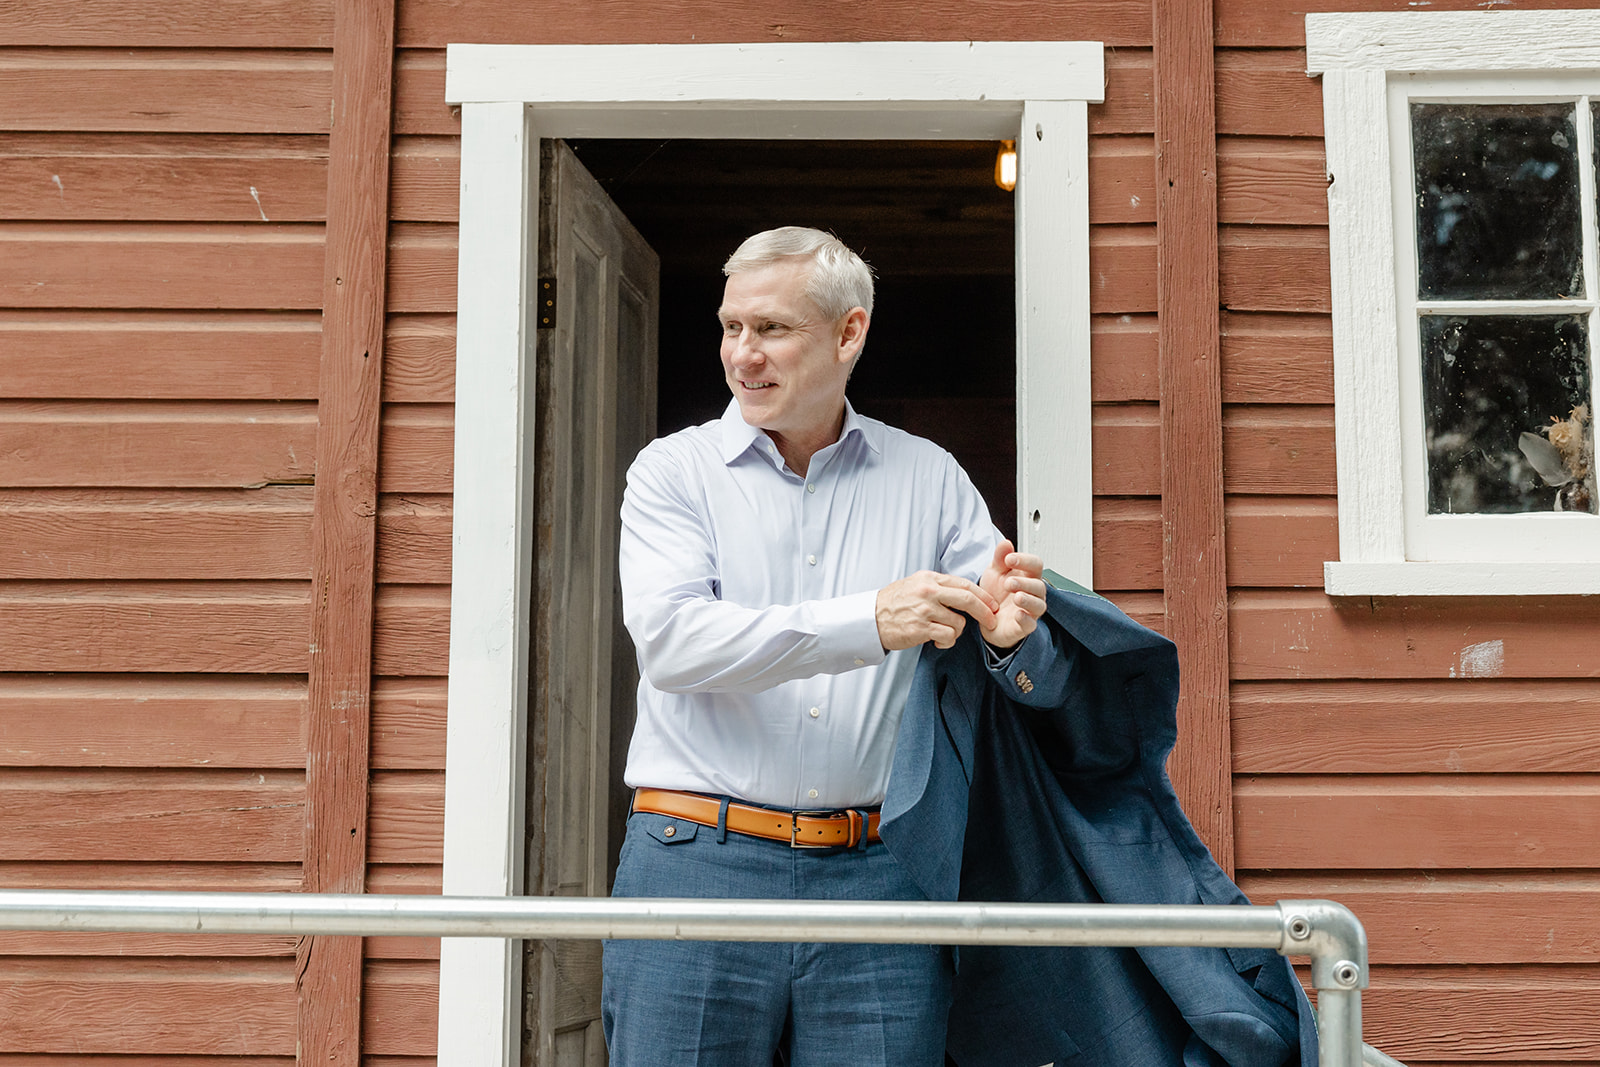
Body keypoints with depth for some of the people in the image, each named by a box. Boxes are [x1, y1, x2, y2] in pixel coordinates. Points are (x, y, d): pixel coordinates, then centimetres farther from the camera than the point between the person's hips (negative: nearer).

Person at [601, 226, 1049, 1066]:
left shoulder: (929, 478, 11)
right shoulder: (673, 472, 5)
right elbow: (672, 641, -10)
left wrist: (1007, 630, -16)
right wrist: (868, 622, -20)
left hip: (877, 875, 1)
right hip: (697, 863, -1)